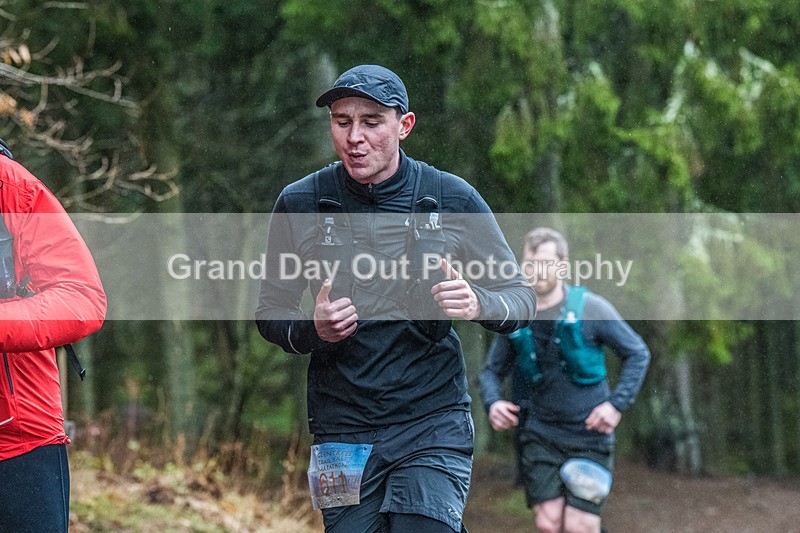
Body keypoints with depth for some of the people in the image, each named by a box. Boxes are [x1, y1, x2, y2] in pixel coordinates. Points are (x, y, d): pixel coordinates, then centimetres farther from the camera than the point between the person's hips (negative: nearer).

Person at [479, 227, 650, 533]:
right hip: (539, 434, 3)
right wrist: (492, 403, -8)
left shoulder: (590, 309, -7)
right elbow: (492, 370, 14)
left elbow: (638, 354, 2)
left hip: (588, 432, -3)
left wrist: (617, 404, -8)